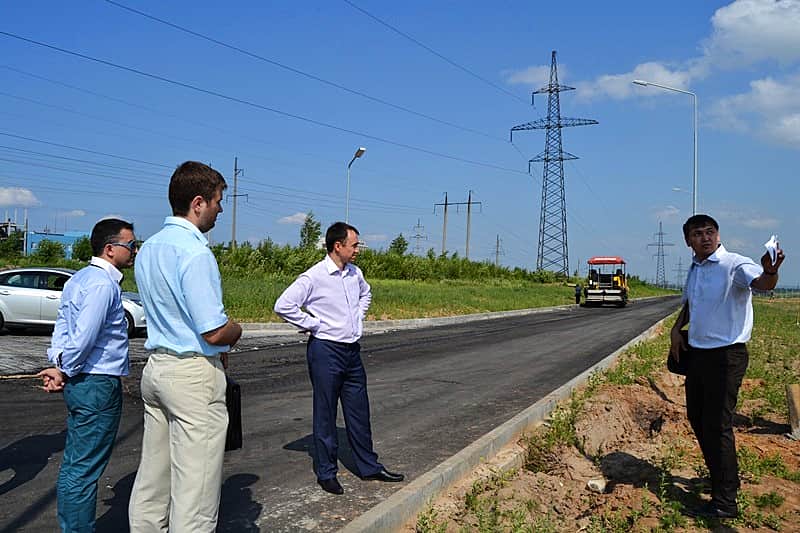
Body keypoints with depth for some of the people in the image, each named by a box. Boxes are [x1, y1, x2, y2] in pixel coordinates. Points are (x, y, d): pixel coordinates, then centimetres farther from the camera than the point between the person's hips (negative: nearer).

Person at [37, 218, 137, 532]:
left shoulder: (80, 279, 15)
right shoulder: (103, 283, -17)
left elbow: (62, 327, 12)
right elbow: (84, 336, -21)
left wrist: (58, 365, 1)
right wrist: (64, 372, -8)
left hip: (79, 383, 10)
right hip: (99, 385, -10)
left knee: (73, 465, 18)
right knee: (83, 470, -2)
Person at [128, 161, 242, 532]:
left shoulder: (148, 249, 12)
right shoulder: (195, 253, -18)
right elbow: (215, 332, -20)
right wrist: (237, 330, 2)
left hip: (155, 367, 9)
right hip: (195, 375, -9)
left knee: (153, 475, 16)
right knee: (195, 486, 0)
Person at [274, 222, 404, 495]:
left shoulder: (355, 273, 7)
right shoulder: (313, 277, -15)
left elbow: (365, 294, 29)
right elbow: (283, 306, -18)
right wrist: (313, 325, -14)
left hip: (352, 350, 7)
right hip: (326, 351, -7)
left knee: (359, 411, 14)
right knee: (325, 414, 5)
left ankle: (369, 467, 26)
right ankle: (326, 473, 18)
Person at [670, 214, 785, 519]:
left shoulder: (734, 264, -16)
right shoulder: (694, 269, 10)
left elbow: (762, 283, -37)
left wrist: (770, 272, -59)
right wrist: (676, 328, 11)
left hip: (726, 356, -8)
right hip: (696, 354, 9)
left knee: (717, 425, -6)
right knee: (697, 418, 18)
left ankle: (725, 502, 5)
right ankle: (723, 478, 39)